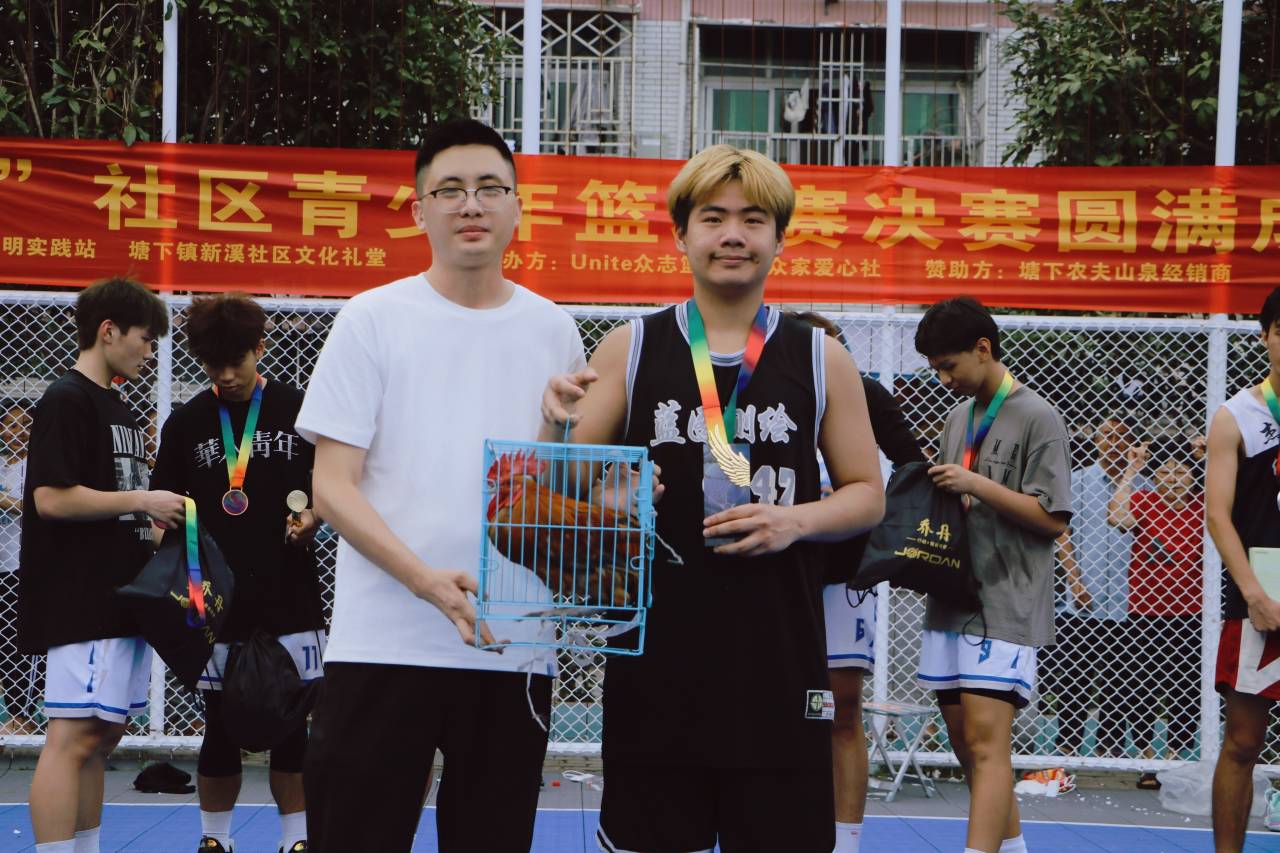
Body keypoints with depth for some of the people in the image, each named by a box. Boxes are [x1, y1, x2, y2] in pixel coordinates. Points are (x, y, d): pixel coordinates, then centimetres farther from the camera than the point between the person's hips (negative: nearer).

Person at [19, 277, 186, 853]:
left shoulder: (118, 409, 20)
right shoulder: (66, 401, -9)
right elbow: (51, 498, -19)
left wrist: (159, 524, 11)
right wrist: (142, 500, -13)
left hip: (122, 599, 10)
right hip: (80, 602, -10)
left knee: (102, 739, 11)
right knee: (72, 737, -11)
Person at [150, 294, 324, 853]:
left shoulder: (298, 410, 2)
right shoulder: (186, 423, 5)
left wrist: (310, 518, -12)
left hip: (290, 598, -1)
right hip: (216, 602, 1)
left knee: (290, 727, 4)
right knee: (220, 729, 6)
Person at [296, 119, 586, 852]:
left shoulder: (552, 329, 9)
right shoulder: (374, 319, 0)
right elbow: (333, 487, -5)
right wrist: (429, 581, -20)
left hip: (516, 653, 3)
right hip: (383, 647, -3)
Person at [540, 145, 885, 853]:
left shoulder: (821, 360, 7)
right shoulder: (630, 349, 6)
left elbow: (867, 494, 11)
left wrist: (795, 520, -9)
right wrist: (557, 426, -16)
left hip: (778, 659, 0)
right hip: (655, 656, 0)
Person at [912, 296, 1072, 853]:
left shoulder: (1037, 418, -7)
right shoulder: (959, 417, 16)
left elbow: (1053, 518, -12)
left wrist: (976, 484, -18)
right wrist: (933, 489, 4)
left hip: (1005, 604, -8)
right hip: (951, 599, 8)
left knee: (986, 741, -15)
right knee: (964, 738, 11)